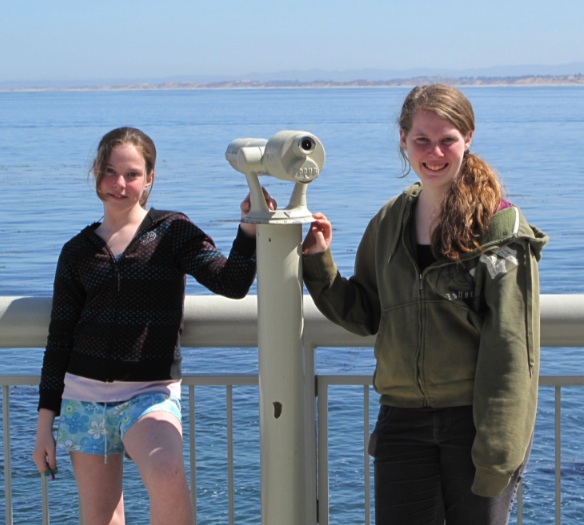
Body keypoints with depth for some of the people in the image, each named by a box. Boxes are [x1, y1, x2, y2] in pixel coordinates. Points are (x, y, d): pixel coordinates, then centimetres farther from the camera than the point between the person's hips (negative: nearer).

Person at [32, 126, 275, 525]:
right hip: (84, 394, 3)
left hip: (151, 394, -3)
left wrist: (249, 231, -30)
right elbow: (60, 339, 10)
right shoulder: (78, 252, 8)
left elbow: (231, 283, -12)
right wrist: (45, 422, 8)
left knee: (167, 476, -32)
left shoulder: (173, 231, 2)